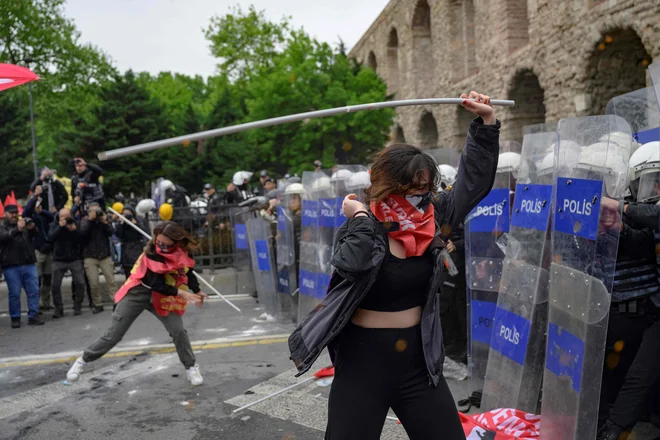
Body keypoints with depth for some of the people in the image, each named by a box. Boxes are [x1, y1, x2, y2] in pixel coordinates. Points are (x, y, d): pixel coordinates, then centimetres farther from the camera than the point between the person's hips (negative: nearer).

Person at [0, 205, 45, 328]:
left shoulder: (24, 224, 16)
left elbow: (36, 234, 2)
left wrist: (32, 228, -22)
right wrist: (17, 229, -32)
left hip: (29, 264, 3)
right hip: (11, 266, -3)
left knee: (34, 291, 0)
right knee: (14, 293, 1)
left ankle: (33, 315, 5)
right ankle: (15, 318, 10)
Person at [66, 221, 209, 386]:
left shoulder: (182, 251, -12)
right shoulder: (152, 252, -26)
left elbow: (187, 270, 7)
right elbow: (157, 284, -29)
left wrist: (197, 291, -3)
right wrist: (181, 293, -31)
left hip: (162, 297, 3)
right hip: (138, 293, -3)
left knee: (178, 331, -10)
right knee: (113, 334, 0)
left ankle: (191, 367, 10)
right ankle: (83, 360, 22)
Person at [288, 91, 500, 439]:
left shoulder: (433, 220, 1)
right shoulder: (359, 229, -10)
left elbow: (475, 179, 1)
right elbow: (354, 265, -31)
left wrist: (486, 121, -5)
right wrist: (360, 217, -20)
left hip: (419, 359, 4)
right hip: (363, 360, -3)